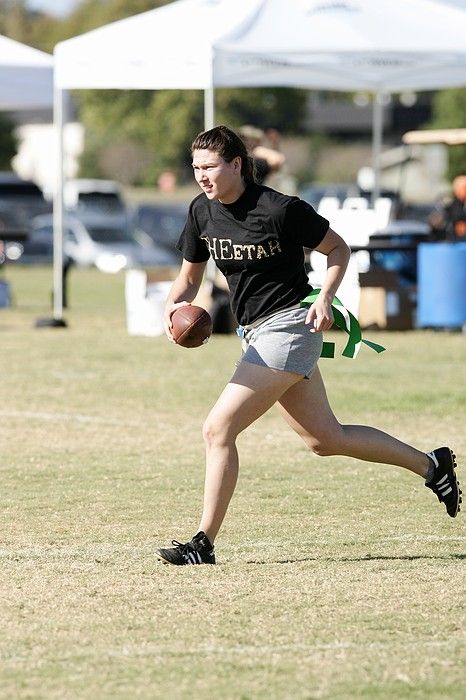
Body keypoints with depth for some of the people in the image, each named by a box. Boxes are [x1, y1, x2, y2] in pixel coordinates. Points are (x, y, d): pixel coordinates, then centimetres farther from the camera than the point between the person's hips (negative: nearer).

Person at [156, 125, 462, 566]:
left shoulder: (279, 210, -15)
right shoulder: (202, 212, 4)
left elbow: (338, 248, -3)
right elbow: (189, 277, 13)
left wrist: (325, 298, -18)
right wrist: (174, 308, -8)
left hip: (287, 327, -8)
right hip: (257, 335, 8)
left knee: (218, 429, -15)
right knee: (325, 439, 15)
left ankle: (203, 543, -9)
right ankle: (431, 466, 29)